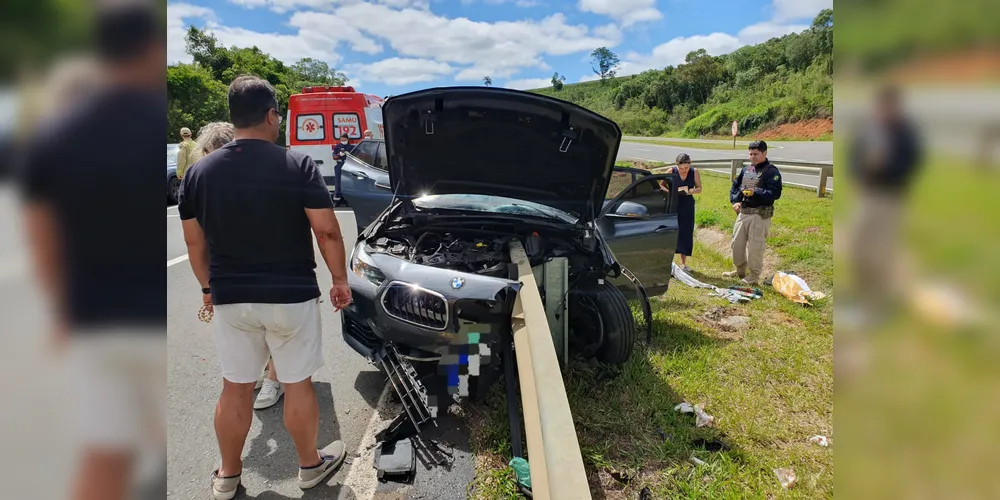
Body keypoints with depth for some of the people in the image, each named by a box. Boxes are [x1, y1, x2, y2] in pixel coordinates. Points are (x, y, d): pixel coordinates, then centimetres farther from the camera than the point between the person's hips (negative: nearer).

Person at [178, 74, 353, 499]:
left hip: (229, 300, 4)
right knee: (298, 384, 12)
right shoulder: (298, 165, -12)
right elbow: (327, 231, -12)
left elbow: (195, 244, 7)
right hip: (291, 297, -3)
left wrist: (209, 288, 20)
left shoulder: (199, 171, 0)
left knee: (234, 387, 17)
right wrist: (340, 279, 0)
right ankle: (310, 465, 31)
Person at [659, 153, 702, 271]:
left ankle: (683, 263, 18)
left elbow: (699, 188, 3)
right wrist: (669, 191, -19)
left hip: (687, 206, 2)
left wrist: (691, 191, -19)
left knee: (686, 233, 6)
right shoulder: (672, 171, -8)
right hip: (673, 204, -2)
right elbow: (661, 184, 0)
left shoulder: (694, 172, -3)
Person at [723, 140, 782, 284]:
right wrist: (735, 201, 0)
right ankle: (740, 270, 33)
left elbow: (775, 193, -18)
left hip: (760, 216, -7)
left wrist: (756, 192, -27)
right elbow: (735, 185, 16)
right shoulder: (746, 169, 11)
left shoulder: (771, 171, -9)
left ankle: (753, 276, 13)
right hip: (743, 213, 7)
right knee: (737, 243, 15)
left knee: (755, 247, -1)